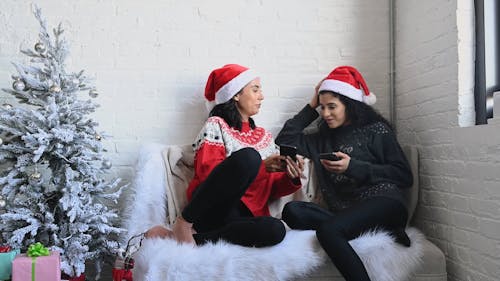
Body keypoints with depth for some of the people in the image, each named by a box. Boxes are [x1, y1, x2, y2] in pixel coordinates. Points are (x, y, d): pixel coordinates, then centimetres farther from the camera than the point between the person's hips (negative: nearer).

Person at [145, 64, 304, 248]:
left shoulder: (264, 137, 22)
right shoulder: (216, 126, 7)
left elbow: (270, 188, 19)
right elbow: (206, 170, -9)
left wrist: (291, 178, -2)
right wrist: (259, 166, -13)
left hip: (243, 216, 5)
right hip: (209, 209, -4)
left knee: (275, 230, -31)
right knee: (249, 155, -31)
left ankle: (192, 238, -23)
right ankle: (183, 224, -22)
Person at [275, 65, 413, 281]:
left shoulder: (376, 130, 9)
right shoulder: (323, 139, 24)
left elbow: (404, 176, 2)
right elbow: (284, 139, 20)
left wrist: (353, 167, -7)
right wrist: (311, 107, 21)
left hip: (385, 203, -6)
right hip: (346, 212, 6)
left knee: (329, 230, -34)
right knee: (292, 211, -23)